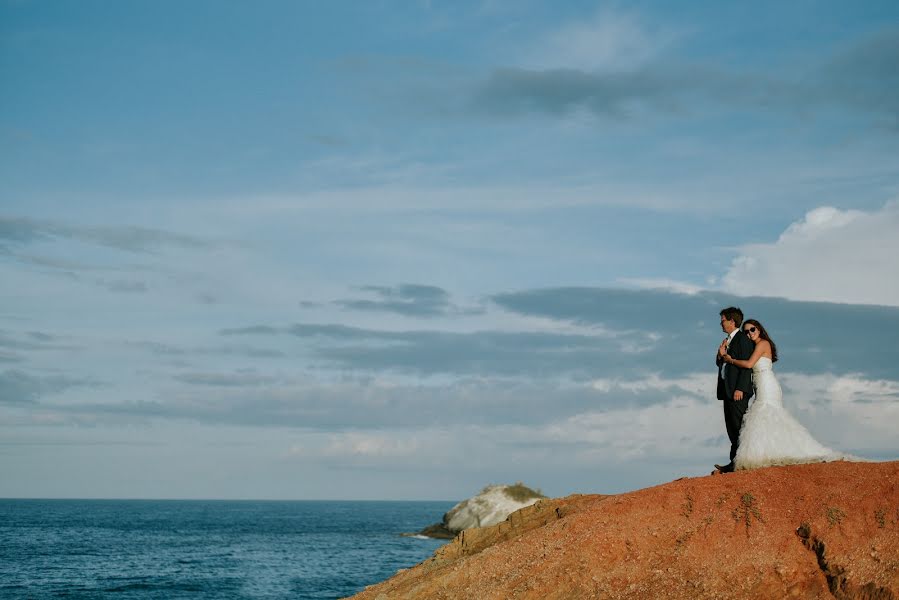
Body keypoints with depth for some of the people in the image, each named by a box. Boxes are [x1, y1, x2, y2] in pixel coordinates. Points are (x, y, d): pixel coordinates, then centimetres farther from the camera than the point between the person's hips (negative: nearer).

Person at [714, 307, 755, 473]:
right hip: (727, 390, 10)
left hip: (738, 390, -10)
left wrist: (740, 389, -21)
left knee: (739, 427, -10)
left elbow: (746, 365, -15)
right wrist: (720, 354, 0)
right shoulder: (728, 341, 21)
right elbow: (719, 364, 22)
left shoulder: (743, 339, -8)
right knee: (732, 428, 8)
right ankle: (734, 462, 9)